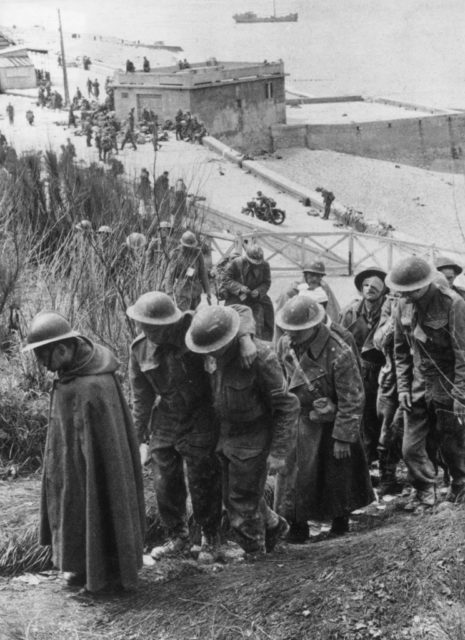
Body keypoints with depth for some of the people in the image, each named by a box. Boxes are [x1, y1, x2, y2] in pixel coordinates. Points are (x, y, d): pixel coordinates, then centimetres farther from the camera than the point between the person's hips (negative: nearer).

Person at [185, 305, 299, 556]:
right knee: (232, 499, 18)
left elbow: (287, 406, -18)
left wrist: (278, 451, -17)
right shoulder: (213, 356, -7)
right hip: (224, 440, 7)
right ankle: (274, 527, 42)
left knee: (243, 504, 4)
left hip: (251, 444, -7)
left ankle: (254, 555, 25)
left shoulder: (260, 357, -26)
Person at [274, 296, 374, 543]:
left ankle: (340, 522, 32)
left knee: (336, 476, 11)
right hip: (299, 421, 5)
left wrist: (343, 437, -17)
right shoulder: (285, 345, -7)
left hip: (330, 424, -5)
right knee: (293, 474, 4)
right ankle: (297, 527, 17)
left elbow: (352, 400, -19)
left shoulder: (338, 354, -26)